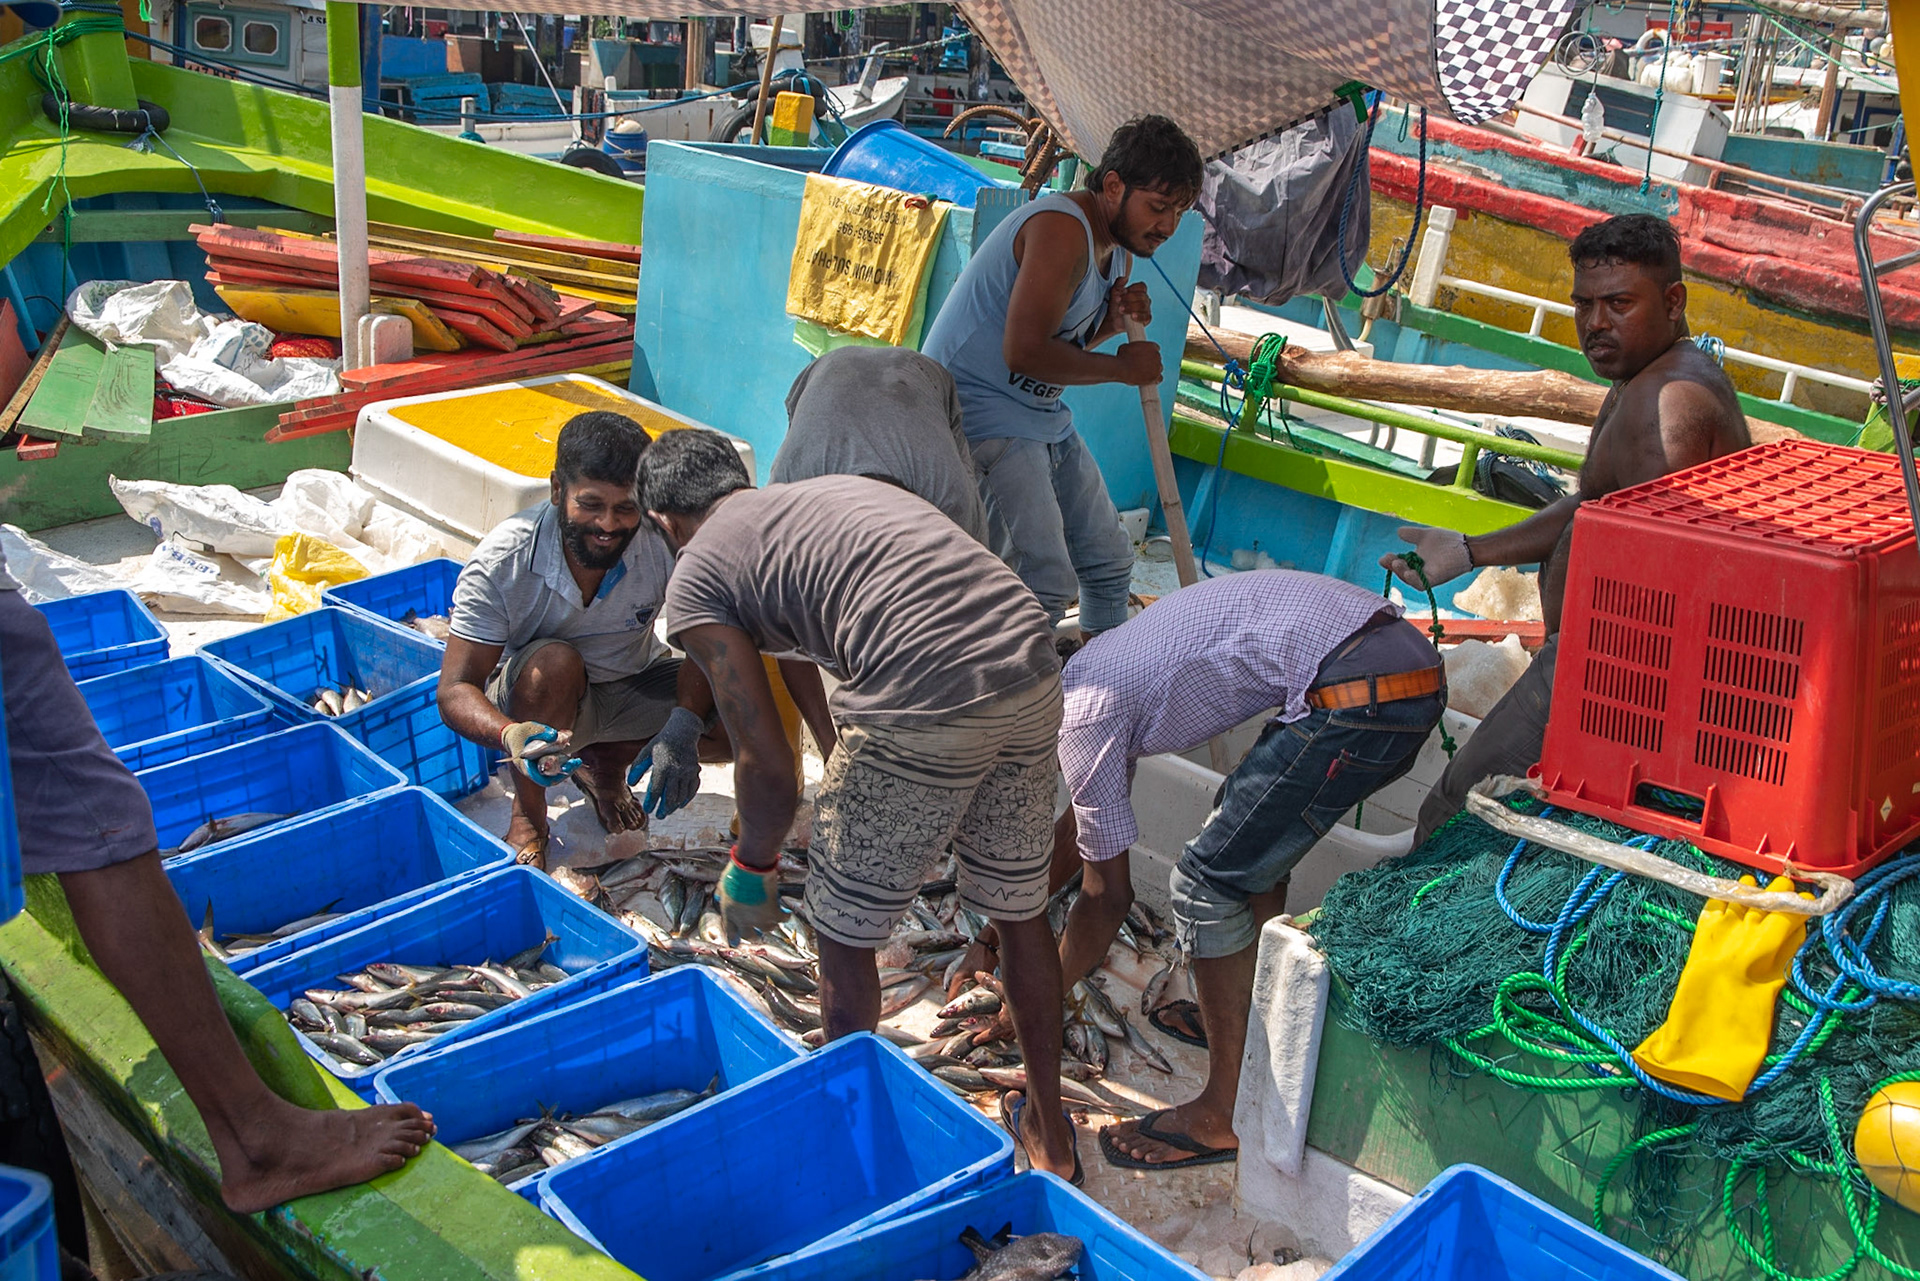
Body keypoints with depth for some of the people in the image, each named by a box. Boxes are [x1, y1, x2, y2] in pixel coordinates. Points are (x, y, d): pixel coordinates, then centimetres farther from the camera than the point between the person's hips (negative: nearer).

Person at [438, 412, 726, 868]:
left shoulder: (663, 541, -26)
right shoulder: (503, 562, -28)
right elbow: (456, 690, -28)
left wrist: (683, 727, -44)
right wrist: (511, 736, -51)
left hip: (633, 686, 3)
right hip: (538, 699, -2)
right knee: (554, 661, -37)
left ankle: (605, 762, 6)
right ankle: (527, 818, -12)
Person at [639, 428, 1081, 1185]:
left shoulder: (695, 578, 8)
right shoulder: (831, 491, 29)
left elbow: (766, 761, 2)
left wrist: (753, 869, 20)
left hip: (926, 710, -7)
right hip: (1033, 672, 8)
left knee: (843, 931, 16)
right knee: (1019, 910, 25)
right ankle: (1051, 1137, 41)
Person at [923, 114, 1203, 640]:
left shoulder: (1118, 248, 11)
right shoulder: (1062, 228, -21)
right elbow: (1025, 352, -27)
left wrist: (1114, 321, -3)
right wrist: (1123, 368, -15)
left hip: (1043, 417, 10)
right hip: (980, 409, -10)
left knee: (1109, 562, 15)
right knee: (1046, 582, -20)